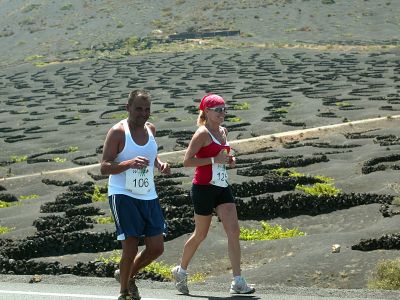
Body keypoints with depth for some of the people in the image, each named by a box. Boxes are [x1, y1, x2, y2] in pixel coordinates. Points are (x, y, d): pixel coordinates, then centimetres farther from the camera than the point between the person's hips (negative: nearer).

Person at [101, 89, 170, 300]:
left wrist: (159, 164, 8)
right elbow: (104, 167, -13)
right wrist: (130, 163, -28)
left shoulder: (150, 129, 10)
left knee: (156, 247, 4)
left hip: (148, 196, 6)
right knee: (130, 248, -9)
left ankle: (129, 277, 29)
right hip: (123, 195, -6)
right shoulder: (118, 132, -9)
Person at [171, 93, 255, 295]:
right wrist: (214, 160, -21)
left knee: (233, 231, -6)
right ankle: (181, 271, 29)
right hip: (203, 188, -7)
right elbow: (187, 161, -17)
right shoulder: (203, 133, -11)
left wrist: (229, 160, 8)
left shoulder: (223, 132, 12)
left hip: (222, 187, 7)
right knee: (201, 234, 5)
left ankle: (237, 282, -9)